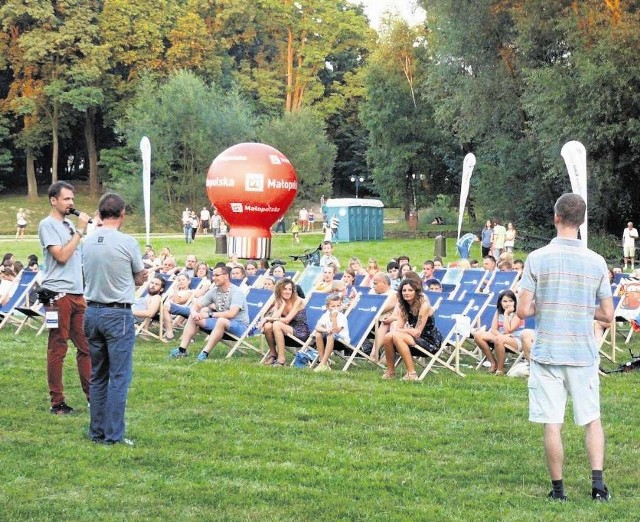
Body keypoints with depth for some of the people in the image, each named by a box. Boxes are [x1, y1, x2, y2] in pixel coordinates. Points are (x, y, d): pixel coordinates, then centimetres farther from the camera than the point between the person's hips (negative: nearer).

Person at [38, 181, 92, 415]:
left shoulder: (69, 224, 17)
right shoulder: (48, 225, -6)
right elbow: (61, 256, -15)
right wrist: (79, 231, -11)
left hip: (77, 294, 8)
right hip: (59, 294, -8)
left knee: (86, 347, 7)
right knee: (57, 349, -1)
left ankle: (92, 395, 12)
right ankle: (57, 402, 3)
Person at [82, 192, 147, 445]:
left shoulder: (88, 242, 3)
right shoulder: (127, 242, -12)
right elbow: (142, 278, 2)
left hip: (92, 312, 6)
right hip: (118, 315, -6)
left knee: (97, 376, 13)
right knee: (119, 377, -2)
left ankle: (97, 432, 17)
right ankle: (113, 435, -3)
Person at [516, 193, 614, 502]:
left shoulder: (537, 259, -8)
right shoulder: (596, 262, -2)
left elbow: (523, 311, -10)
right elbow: (607, 314, 2)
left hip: (547, 352, -2)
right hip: (584, 353, 2)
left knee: (552, 424, 4)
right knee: (592, 420, 13)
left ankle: (558, 489, 10)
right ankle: (597, 482, 3)